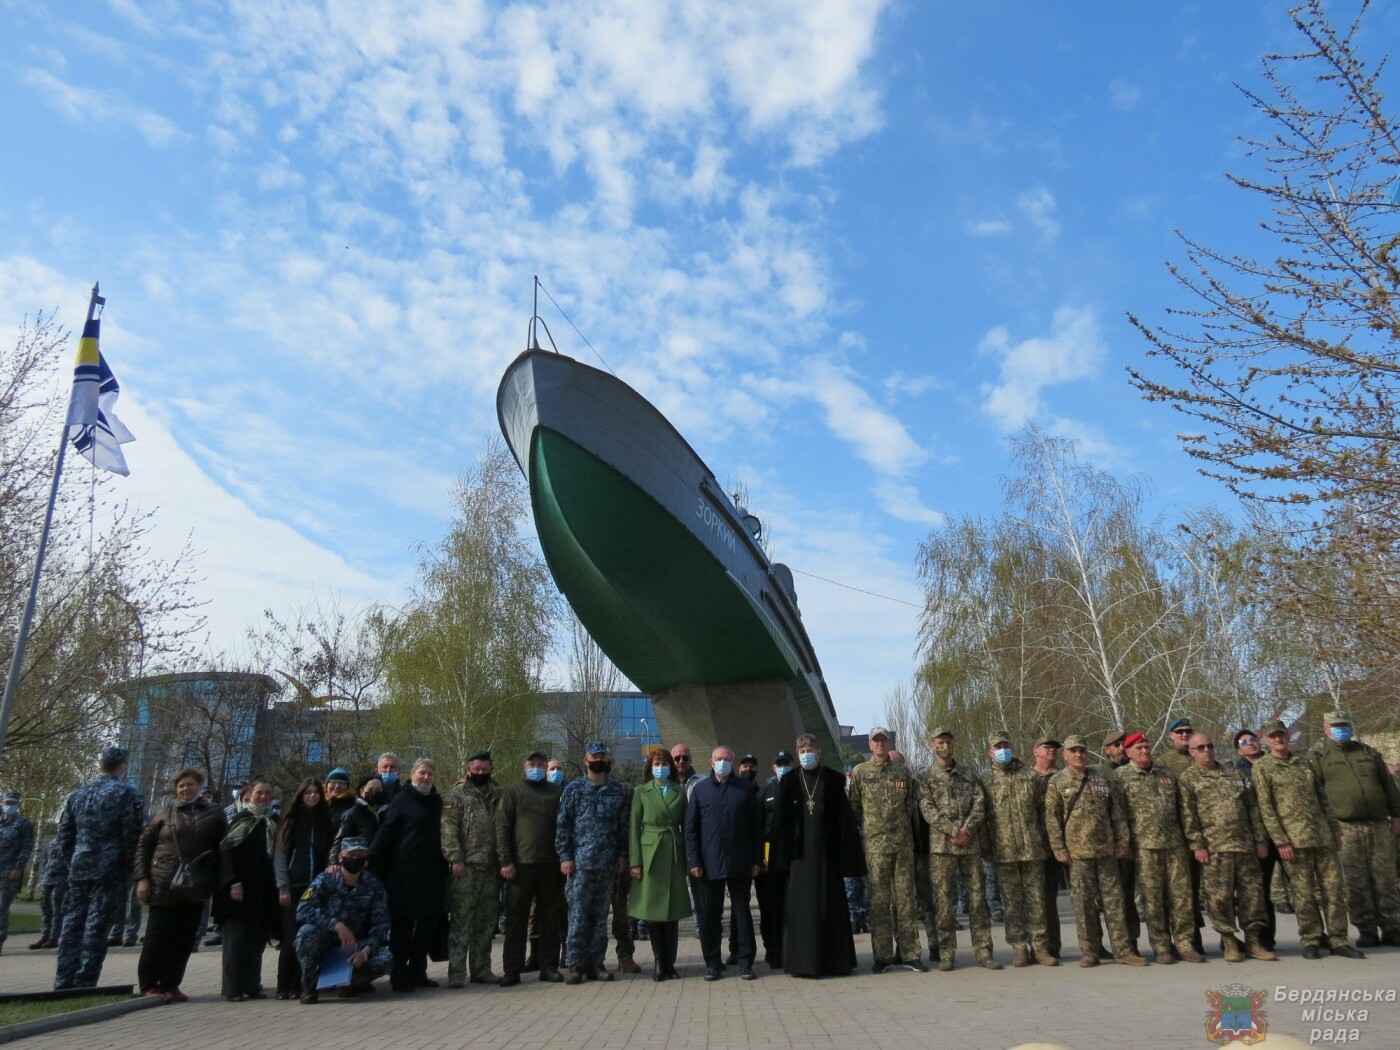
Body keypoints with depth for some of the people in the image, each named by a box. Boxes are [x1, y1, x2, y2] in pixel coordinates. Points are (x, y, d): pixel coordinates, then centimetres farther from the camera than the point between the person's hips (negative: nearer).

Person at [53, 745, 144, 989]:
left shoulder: (78, 794, 13)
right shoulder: (125, 794, -5)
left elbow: (64, 834, 15)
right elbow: (132, 835, -10)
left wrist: (72, 863, 20)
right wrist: (129, 869, -1)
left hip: (79, 869, 5)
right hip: (110, 869, -5)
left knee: (72, 924, 9)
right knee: (96, 925, -3)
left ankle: (63, 983, 10)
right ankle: (84, 984, -1)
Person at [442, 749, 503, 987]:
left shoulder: (498, 795, 13)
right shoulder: (457, 795, 0)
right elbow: (449, 829, -8)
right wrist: (455, 859, -17)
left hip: (491, 869, 5)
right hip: (465, 869, -5)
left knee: (485, 923, 11)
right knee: (460, 922, -4)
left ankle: (481, 969, 21)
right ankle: (456, 973, 1)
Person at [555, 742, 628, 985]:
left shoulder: (617, 790, 9)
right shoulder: (573, 789, 3)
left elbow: (623, 825, 10)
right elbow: (562, 825, 0)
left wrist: (622, 854, 3)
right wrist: (564, 856, -6)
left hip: (607, 864, 3)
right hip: (579, 863, -3)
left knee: (600, 916, 8)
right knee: (578, 915, -2)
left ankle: (595, 963, 16)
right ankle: (575, 965, 7)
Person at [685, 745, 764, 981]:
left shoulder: (745, 789, 6)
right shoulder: (700, 789, 5)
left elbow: (756, 825, 6)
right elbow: (690, 828, 3)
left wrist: (757, 859, 0)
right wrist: (693, 861, -4)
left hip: (740, 862, 0)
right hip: (710, 863, 0)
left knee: (742, 912, 6)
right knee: (711, 915, 6)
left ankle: (745, 963, 13)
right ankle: (712, 964, 15)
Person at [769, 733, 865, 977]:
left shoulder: (834, 780, 5)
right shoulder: (790, 781, 7)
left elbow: (845, 817, 2)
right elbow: (781, 819, 4)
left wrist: (847, 854, -4)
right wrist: (781, 854, -3)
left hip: (827, 851, 0)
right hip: (800, 852, 0)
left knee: (830, 905, 3)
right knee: (801, 905, 1)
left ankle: (834, 960, 12)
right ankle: (802, 961, 6)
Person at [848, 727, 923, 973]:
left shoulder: (903, 771, 9)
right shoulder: (859, 772, 4)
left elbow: (912, 804, 15)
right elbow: (854, 807, 7)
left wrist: (903, 825, 7)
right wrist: (869, 827, 5)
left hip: (903, 843, 2)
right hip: (875, 845, -2)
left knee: (906, 899, 5)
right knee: (879, 900, 1)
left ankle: (910, 954, 12)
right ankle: (882, 956, 9)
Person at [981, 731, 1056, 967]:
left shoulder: (1030, 777, 7)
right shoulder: (985, 780, 3)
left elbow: (1044, 810, 9)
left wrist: (1046, 841, 4)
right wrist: (985, 847, -1)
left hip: (1033, 849, 1)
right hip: (1004, 851, -1)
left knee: (1036, 899, 6)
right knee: (1012, 902, 4)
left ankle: (1039, 946, 14)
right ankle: (1019, 948, 11)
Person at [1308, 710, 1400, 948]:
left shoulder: (1368, 752, 15)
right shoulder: (1317, 755, 1)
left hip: (1379, 825, 4)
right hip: (1345, 828, -4)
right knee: (1356, 884, -1)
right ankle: (1366, 932, 8)